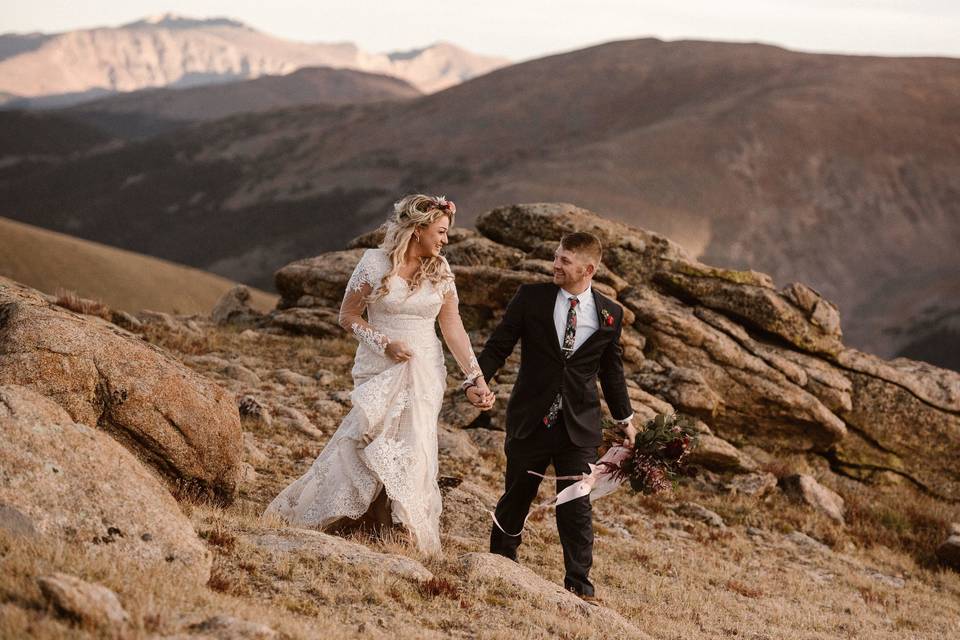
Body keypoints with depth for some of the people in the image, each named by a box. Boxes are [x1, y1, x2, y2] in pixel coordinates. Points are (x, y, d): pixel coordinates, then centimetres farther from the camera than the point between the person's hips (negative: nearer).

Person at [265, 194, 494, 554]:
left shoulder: (440, 271, 3)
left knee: (414, 453, 3)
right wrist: (383, 343, -15)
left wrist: (475, 377, -2)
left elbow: (452, 327, 3)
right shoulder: (375, 263, -7)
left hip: (424, 375, 3)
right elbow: (348, 316, -1)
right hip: (380, 372, -3)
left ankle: (411, 533, 13)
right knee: (369, 444, -6)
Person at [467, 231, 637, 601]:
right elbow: (498, 346, -2)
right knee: (516, 497, 13)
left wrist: (625, 419, 20)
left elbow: (611, 371, 14)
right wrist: (476, 381, -19)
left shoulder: (609, 314, 1)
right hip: (530, 420, 0)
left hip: (579, 427, 0)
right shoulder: (531, 298, -3)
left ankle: (579, 586, 3)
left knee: (576, 507, -3)